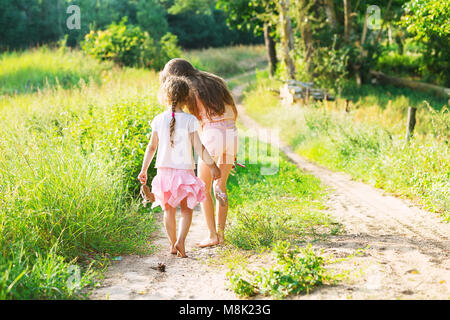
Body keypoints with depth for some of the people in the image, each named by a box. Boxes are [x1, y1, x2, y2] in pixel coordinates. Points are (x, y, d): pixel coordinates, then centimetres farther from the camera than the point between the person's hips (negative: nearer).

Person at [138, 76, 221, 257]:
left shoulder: (158, 120, -1)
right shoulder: (190, 120, -8)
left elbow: (151, 147, 4)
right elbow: (199, 148, -9)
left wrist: (144, 169, 15)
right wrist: (212, 166, 1)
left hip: (164, 170, 2)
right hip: (185, 170, -2)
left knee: (169, 210, 13)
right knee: (187, 209, 9)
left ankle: (173, 243, 18)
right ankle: (181, 240, -8)